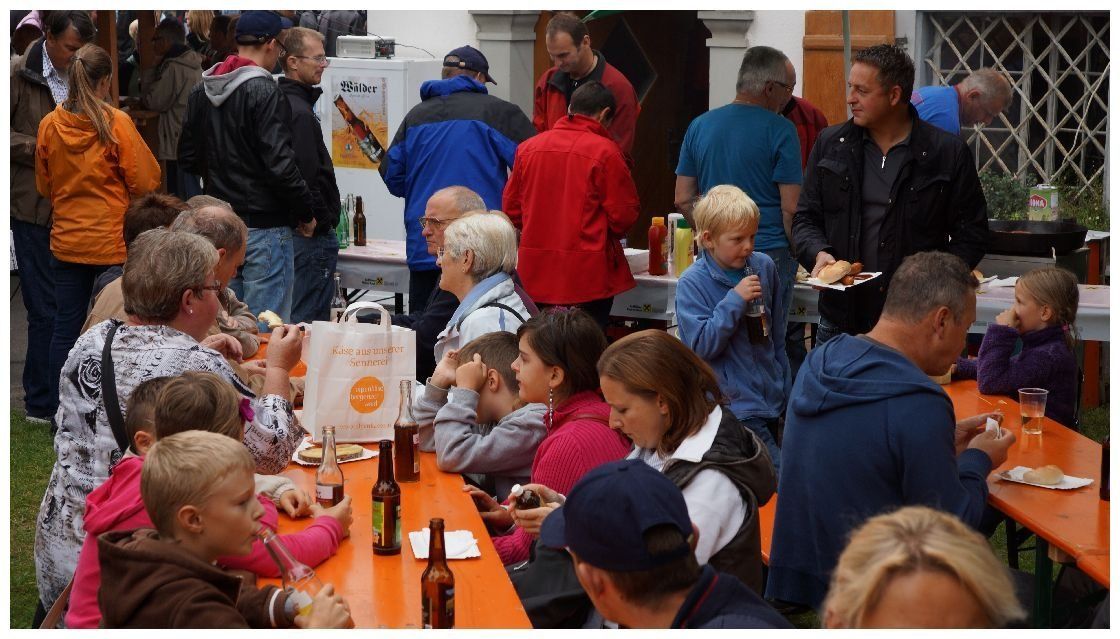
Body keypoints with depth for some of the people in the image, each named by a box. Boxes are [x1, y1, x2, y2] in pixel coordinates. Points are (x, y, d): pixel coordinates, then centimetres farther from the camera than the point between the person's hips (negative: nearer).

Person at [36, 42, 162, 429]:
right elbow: (146, 182, -10)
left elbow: (43, 186, 10)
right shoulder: (116, 123, -14)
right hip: (112, 241, -3)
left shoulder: (50, 125, -2)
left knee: (65, 327, 9)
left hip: (66, 241, 4)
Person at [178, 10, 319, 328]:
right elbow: (280, 163, -19)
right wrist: (306, 211, -7)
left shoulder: (201, 93, 8)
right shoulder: (264, 92, -15)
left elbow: (188, 157, 14)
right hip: (264, 227, -8)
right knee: (267, 327, -3)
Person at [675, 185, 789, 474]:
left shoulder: (764, 267, 3)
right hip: (733, 404, -6)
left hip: (771, 397, 6)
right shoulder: (692, 283, -11)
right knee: (781, 475, -15)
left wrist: (785, 391, 17)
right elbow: (701, 346, -17)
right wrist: (735, 301, -22)